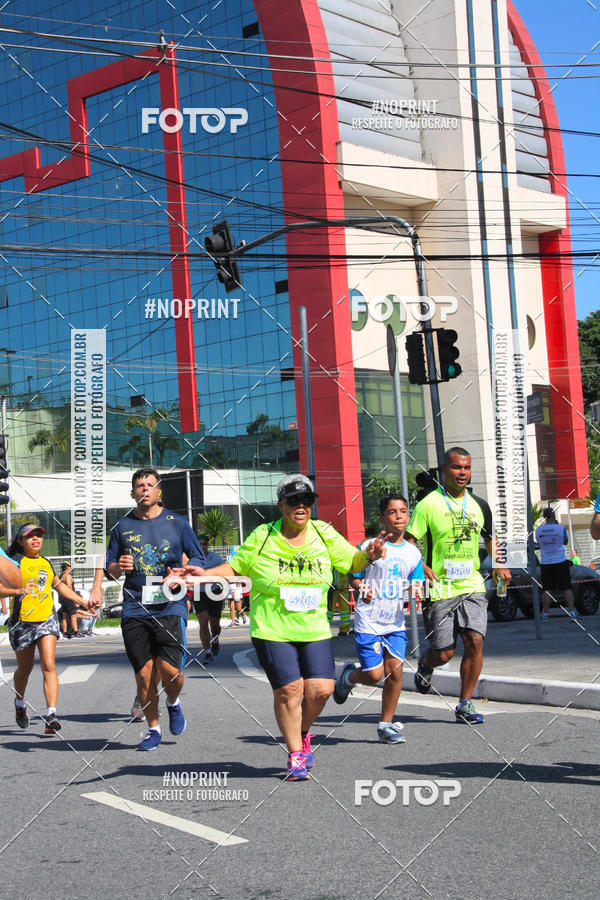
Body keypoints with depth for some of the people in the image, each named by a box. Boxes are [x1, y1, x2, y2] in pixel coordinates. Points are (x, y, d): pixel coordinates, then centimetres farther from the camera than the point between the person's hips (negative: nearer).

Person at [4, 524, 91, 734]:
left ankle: (51, 714, -15)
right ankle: (20, 702, 41)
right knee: (25, 668, 12)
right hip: (22, 622, -3)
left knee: (49, 665, -12)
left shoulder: (45, 563, 12)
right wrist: (19, 590, -34)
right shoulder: (16, 562, -4)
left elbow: (59, 585, 27)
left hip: (47, 620, 3)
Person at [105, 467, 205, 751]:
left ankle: (173, 702, 22)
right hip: (135, 608, 2)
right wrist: (118, 567, -7)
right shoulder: (123, 527, 10)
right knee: (144, 673, 3)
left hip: (170, 607, -2)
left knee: (170, 670, -12)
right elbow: (110, 568, 16)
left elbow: (198, 558, 10)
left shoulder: (176, 523, 5)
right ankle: (153, 728, 21)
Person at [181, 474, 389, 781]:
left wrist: (368, 555, -8)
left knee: (321, 689, -6)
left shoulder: (324, 534, 5)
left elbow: (351, 561, 13)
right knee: (289, 690, -6)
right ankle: (296, 755, 13)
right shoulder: (261, 537, -1)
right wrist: (205, 573, -4)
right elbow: (236, 566, 10)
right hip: (272, 630, -2)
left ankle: (303, 734, 26)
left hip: (315, 629, 2)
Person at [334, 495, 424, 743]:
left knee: (395, 670, -7)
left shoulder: (412, 553, 7)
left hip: (395, 622, 4)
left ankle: (386, 724, 9)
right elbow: (354, 577, -2)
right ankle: (348, 676, 28)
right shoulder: (370, 547, -7)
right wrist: (362, 589, -23)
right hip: (368, 621, -4)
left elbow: (416, 583, 16)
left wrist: (417, 591, -7)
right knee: (374, 674, -7)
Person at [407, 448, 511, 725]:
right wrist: (422, 567, -23)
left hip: (472, 585, 4)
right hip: (440, 589, -3)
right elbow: (408, 542, -8)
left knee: (475, 641, -12)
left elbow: (490, 538, 26)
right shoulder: (428, 504, -6)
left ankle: (465, 704, 3)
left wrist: (498, 565, 11)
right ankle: (425, 664, 37)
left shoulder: (478, 505, 9)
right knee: (443, 654, -1)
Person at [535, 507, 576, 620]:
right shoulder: (561, 528, -10)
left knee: (547, 590, 6)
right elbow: (565, 542, 8)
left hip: (545, 563, 2)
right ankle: (572, 612, 2)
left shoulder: (538, 530, -3)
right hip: (560, 562, -2)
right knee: (567, 588, 4)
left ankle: (545, 614, 5)